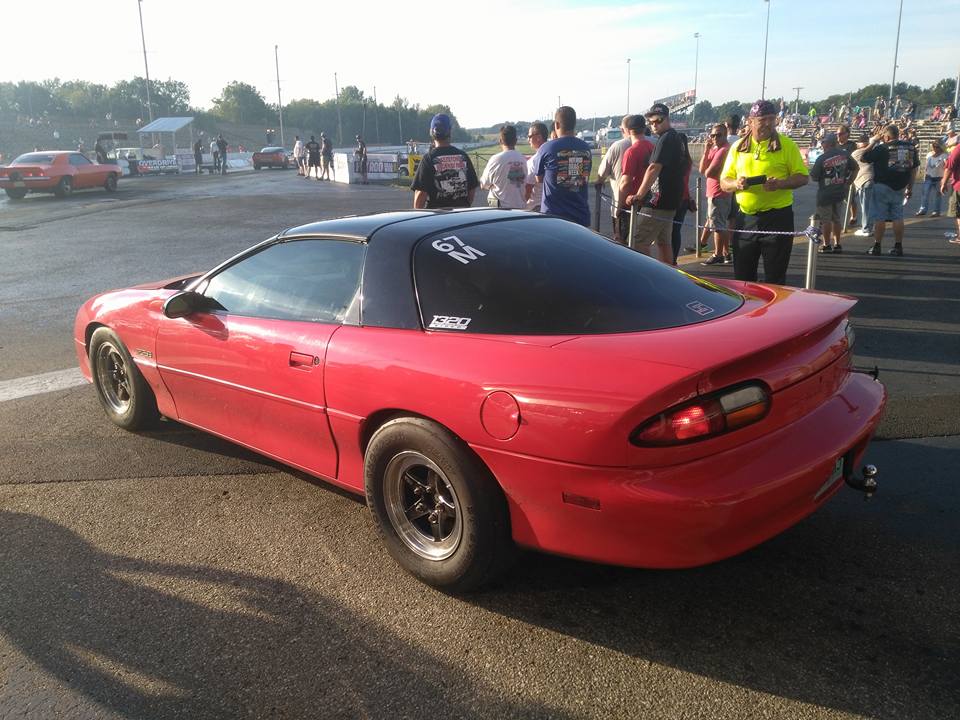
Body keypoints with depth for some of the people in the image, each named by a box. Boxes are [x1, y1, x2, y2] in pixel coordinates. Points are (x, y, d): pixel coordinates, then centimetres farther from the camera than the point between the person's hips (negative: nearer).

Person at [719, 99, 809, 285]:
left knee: (775, 276, 4)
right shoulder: (738, 147, 9)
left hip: (777, 217, -3)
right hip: (746, 217, 3)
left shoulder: (786, 145, 0)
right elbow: (724, 183, 10)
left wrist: (780, 183, -19)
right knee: (742, 275, 9)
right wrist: (736, 184, -13)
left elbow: (803, 177, 0)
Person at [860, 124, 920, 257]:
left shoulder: (882, 148, -10)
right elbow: (914, 169, 10)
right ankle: (898, 247, 10)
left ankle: (877, 247, 3)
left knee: (879, 217, 1)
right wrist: (910, 187, 17)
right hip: (900, 188, 5)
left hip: (883, 186, -5)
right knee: (898, 217, 9)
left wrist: (874, 141, 2)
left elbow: (864, 157, -4)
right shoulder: (910, 148, 7)